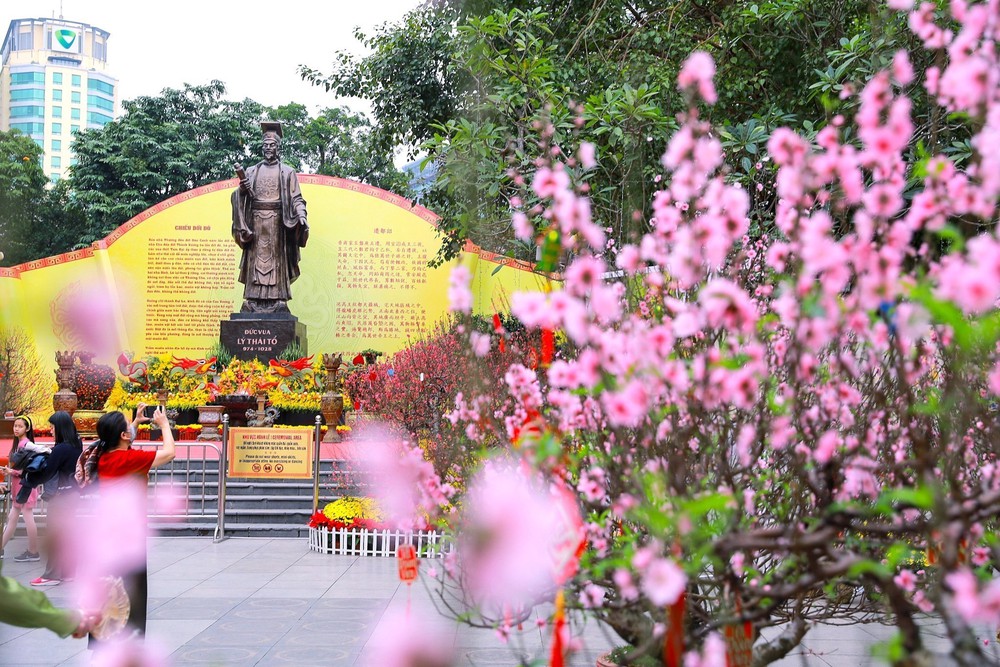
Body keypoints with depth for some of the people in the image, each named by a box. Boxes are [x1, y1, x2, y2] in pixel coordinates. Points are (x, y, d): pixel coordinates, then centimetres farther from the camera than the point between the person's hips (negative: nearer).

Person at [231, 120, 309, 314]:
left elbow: (296, 198, 1)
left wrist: (302, 215, -16)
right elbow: (243, 197, 14)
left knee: (276, 259, -5)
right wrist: (241, 190, -8)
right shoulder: (251, 172, 16)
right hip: (256, 221, 3)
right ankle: (253, 301, -3)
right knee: (256, 258, -2)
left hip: (277, 221, -2)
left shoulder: (287, 172, 8)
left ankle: (277, 301, -7)